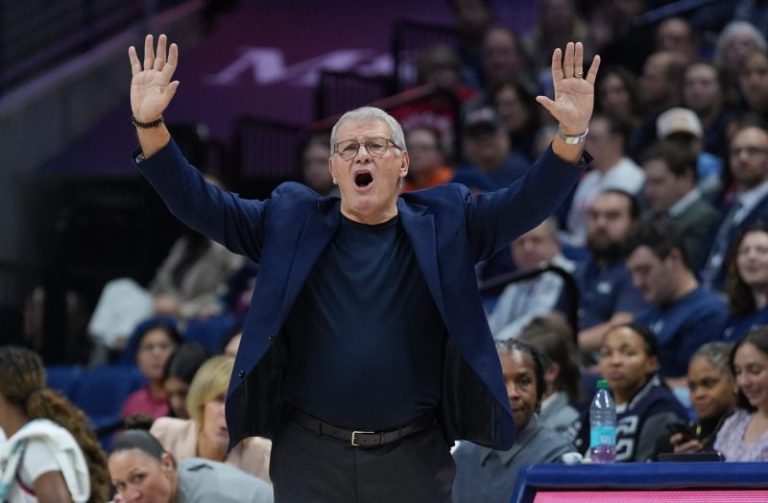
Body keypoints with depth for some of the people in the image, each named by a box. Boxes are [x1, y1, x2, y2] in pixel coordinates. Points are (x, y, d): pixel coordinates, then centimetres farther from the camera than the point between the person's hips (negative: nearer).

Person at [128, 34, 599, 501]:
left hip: (415, 460, 0)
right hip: (309, 456, 1)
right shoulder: (291, 223, 5)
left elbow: (528, 201, -5)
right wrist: (150, 124, -12)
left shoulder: (442, 224, 4)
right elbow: (199, 203, 2)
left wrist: (571, 135, -23)